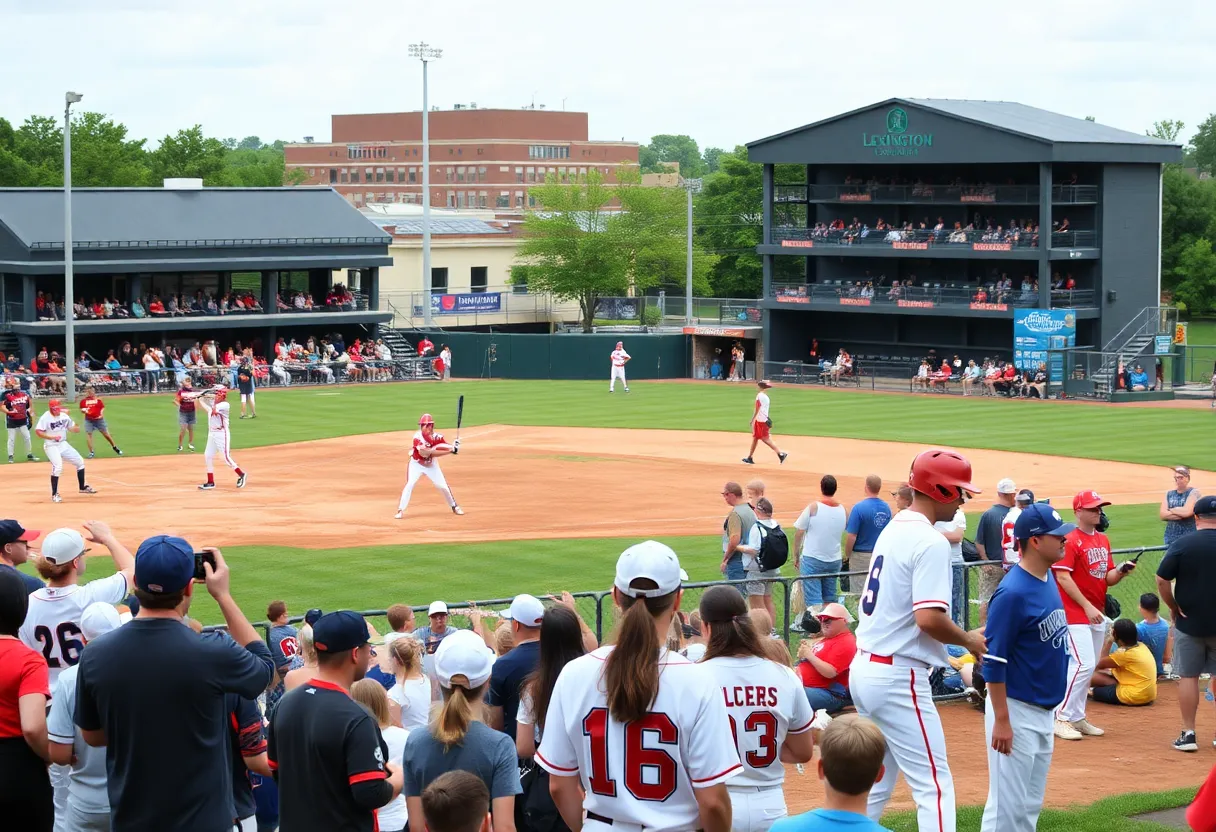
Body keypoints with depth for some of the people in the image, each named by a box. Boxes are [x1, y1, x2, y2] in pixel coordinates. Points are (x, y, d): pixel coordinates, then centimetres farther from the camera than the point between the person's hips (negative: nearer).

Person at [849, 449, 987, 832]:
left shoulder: (892, 530, 13)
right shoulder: (930, 542, -15)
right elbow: (929, 618, -24)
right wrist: (969, 640, -6)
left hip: (863, 668, 9)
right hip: (898, 677, -9)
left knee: (877, 781, 20)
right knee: (934, 784, -6)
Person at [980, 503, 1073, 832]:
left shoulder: (1048, 577, 5)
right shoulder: (1013, 592, -20)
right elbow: (993, 660, -20)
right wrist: (1001, 720, -21)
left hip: (1044, 712, 9)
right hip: (1016, 711, -9)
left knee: (1031, 805, 16)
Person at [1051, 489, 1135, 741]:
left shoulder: (1103, 540, 13)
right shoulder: (1070, 541, -12)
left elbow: (1107, 579, 16)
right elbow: (1063, 577, -19)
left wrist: (1121, 571, -6)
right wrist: (1087, 606, -22)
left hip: (1097, 614, 8)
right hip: (1075, 614, -8)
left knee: (1088, 667, 11)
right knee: (1083, 664, -15)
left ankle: (1077, 718, 19)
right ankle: (1062, 718, -8)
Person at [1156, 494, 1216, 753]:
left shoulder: (1182, 544, -9)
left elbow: (1162, 580, -12)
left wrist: (1173, 607, 0)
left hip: (1189, 623, -1)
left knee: (1188, 676, 7)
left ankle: (1188, 734, 6)